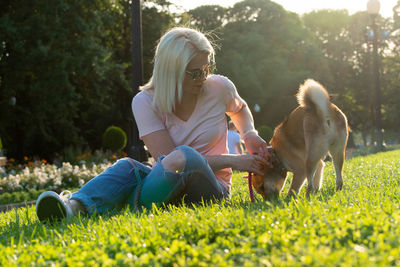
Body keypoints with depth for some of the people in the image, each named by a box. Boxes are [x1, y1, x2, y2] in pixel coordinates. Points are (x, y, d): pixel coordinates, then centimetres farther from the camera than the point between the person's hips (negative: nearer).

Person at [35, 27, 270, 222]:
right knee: (128, 166, -32)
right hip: (171, 188, 0)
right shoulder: (146, 102, -8)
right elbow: (167, 158, -17)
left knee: (184, 155, -34)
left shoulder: (219, 88, -2)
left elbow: (240, 109, 24)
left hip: (212, 188, 0)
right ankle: (76, 206, -59)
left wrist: (249, 134, 1)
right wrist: (233, 161, -19)